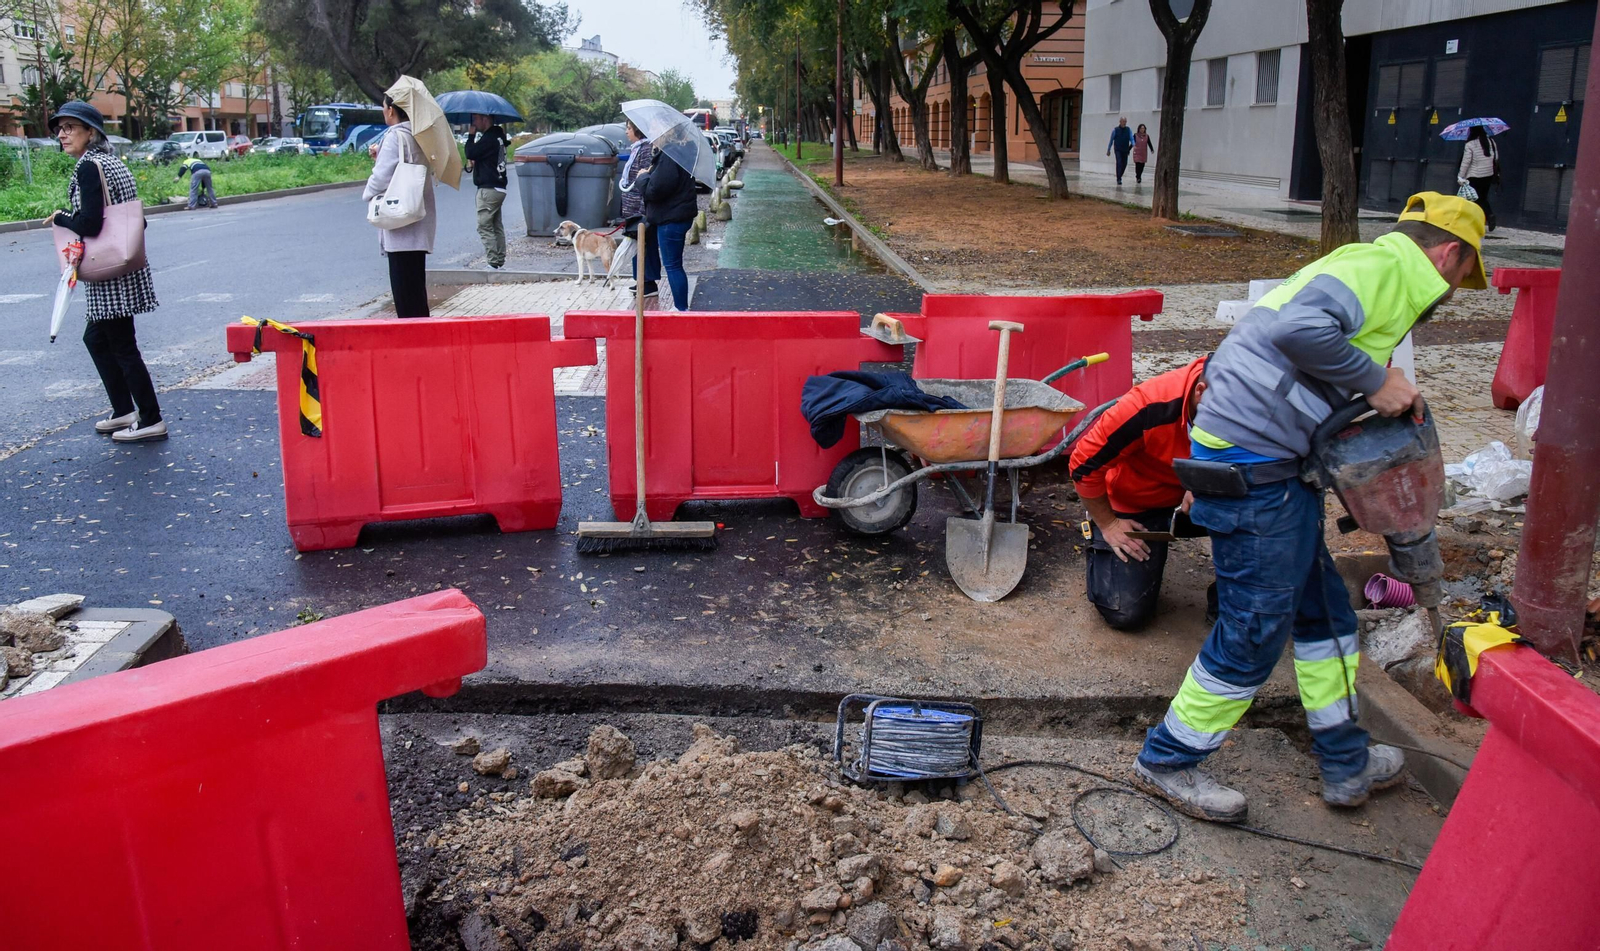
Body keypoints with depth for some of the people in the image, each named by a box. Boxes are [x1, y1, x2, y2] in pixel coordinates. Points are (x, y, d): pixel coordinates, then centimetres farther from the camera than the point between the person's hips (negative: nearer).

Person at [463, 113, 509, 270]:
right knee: (497, 227, 13)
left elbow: (470, 153, -17)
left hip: (488, 189, -10)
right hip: (499, 188, 10)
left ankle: (494, 264, -11)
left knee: (485, 227, -8)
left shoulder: (488, 138, -15)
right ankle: (500, 262, 16)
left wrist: (471, 134, -6)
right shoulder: (497, 136, 15)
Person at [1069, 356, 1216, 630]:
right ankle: (1099, 547, 21)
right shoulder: (1150, 407, -34)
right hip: (1133, 504, -3)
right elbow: (1084, 463, -23)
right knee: (1127, 613, -9)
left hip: (1191, 497, 4)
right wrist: (1107, 524, -12)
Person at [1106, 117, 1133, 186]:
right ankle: (1119, 179, -11)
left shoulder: (1128, 130, 4)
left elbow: (1131, 139, -3)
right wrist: (1108, 150, 6)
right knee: (1119, 163, -14)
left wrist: (1133, 145, -23)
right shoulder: (1115, 130, -2)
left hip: (1125, 150, 3)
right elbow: (1111, 140, 4)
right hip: (1118, 150, -3)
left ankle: (1119, 176, 28)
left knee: (1124, 164, 6)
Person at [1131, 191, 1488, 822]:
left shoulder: (1378, 272, 22)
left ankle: (1346, 763, 35)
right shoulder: (1382, 264, -9)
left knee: (1323, 608, 19)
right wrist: (1376, 378, -17)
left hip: (1274, 463, 11)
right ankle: (1167, 760, 17)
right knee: (1256, 630, 0)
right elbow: (1297, 328, -28)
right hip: (1249, 465, -11)